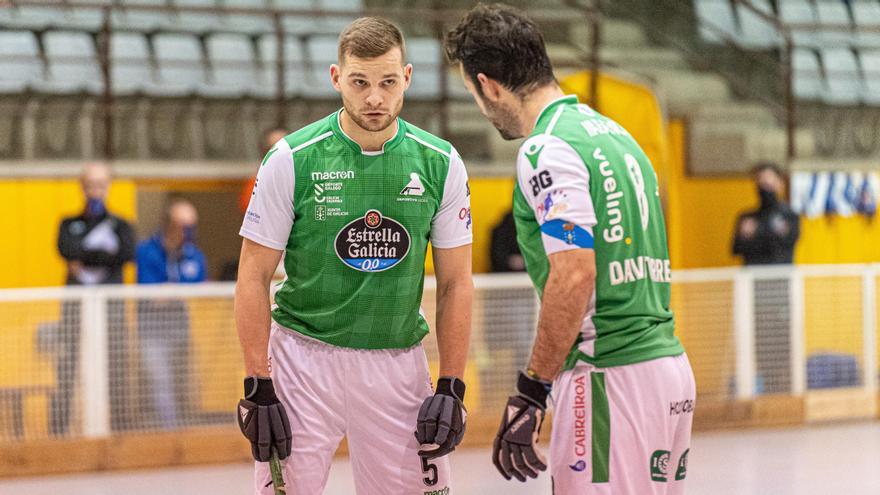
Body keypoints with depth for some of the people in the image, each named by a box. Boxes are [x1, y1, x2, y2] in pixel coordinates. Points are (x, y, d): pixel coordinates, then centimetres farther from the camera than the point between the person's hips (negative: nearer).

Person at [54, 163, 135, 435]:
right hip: (75, 303, 0)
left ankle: (119, 430, -1)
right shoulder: (69, 224, 15)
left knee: (117, 372, -5)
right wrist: (103, 252, -7)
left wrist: (84, 260, -7)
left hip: (111, 304, 0)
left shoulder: (120, 226, 14)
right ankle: (57, 432, -9)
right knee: (65, 370, -8)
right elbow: (65, 249, -7)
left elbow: (127, 254, -7)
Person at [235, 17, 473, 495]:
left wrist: (451, 388, 0)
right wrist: (258, 388, -10)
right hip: (303, 360, -2)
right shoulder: (292, 160, -8)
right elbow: (253, 278, -4)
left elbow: (455, 283, 5)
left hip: (397, 363, 2)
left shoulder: (440, 164, -1)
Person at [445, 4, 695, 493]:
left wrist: (531, 390, -16)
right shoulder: (615, 133, 18)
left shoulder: (546, 150, -10)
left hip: (609, 379, -9)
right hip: (669, 365, 9)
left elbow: (575, 275, -19)